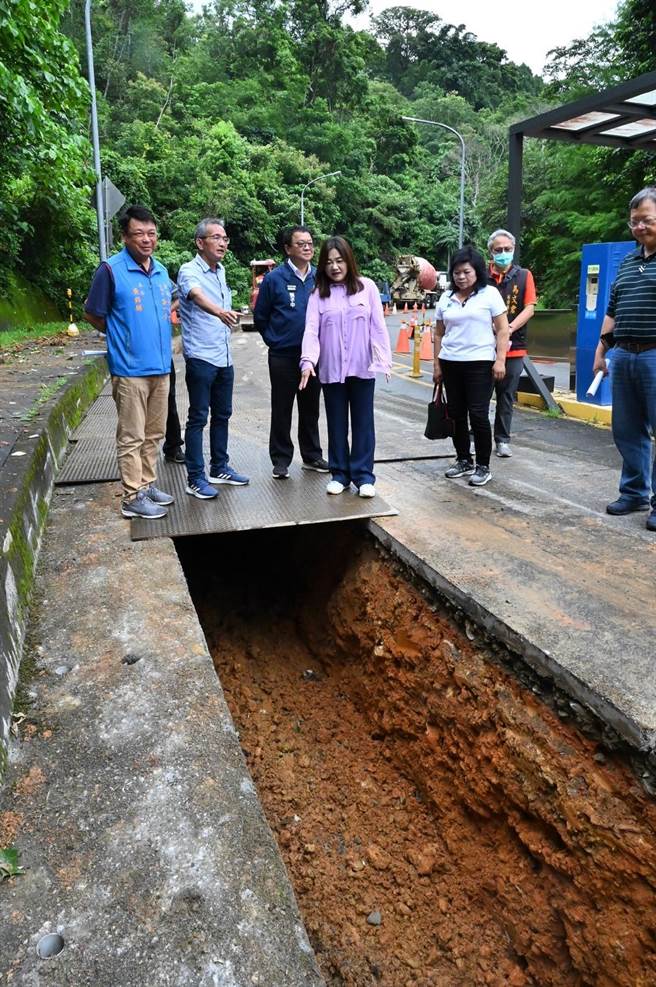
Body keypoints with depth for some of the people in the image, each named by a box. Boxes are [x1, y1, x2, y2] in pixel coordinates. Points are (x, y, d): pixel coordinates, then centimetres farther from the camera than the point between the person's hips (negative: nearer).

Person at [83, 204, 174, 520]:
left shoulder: (161, 271, 10)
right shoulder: (111, 270, -9)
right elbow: (93, 315, -3)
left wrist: (157, 336, 12)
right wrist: (123, 337, 6)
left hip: (161, 366, 7)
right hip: (130, 369, -7)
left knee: (154, 434, 15)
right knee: (132, 437, -1)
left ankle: (147, 484, 28)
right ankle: (133, 498, 7)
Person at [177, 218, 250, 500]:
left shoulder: (221, 270, 12)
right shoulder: (189, 271, -13)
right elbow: (197, 296, -36)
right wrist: (220, 312, -54)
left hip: (224, 357, 8)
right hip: (200, 358, -8)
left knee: (222, 415, 14)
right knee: (198, 418, -3)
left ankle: (220, 468, 26)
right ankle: (195, 478, 4)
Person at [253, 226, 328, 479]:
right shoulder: (274, 278, -5)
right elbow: (260, 317, 2)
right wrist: (274, 340, 5)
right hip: (283, 356, -3)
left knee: (311, 408, 12)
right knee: (282, 410, 4)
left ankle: (312, 455, 24)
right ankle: (281, 459, 14)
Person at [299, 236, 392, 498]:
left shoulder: (367, 286, 0)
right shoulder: (318, 293, 3)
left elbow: (378, 326, 0)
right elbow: (311, 329, -6)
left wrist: (383, 359, -6)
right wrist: (308, 360, -21)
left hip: (362, 367, -1)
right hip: (331, 369, 1)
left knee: (363, 422, 4)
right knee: (336, 423, 10)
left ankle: (363, 475, 12)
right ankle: (340, 473, 20)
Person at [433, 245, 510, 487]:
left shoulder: (489, 294, -1)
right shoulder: (446, 298, 10)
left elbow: (503, 330, -2)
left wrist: (500, 360, -11)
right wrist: (437, 364, 9)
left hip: (480, 363, -4)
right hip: (450, 363, 4)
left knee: (478, 415, -5)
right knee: (456, 414, 8)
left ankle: (483, 467, 5)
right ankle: (463, 460, 22)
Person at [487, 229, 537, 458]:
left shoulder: (524, 275, 5)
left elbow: (529, 308, 0)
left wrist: (509, 329, -15)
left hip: (514, 347, 1)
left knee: (506, 396, 8)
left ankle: (502, 439, 18)